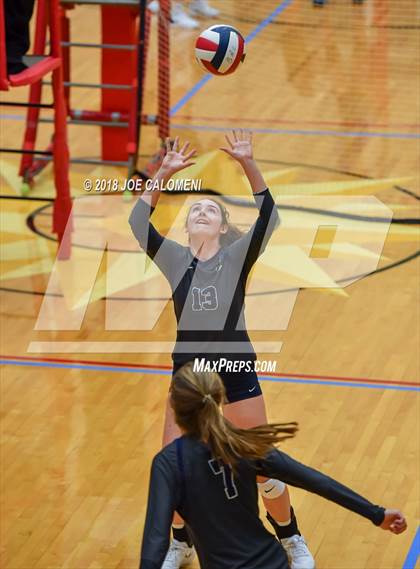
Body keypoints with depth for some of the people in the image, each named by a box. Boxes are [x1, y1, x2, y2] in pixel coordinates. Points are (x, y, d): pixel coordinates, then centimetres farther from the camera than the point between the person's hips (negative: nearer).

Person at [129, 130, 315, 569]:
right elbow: (138, 221, -6)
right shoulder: (175, 260, 3)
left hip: (236, 370, -2)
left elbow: (268, 217, -18)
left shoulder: (237, 257, -4)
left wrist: (248, 164, -28)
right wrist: (164, 174, -15)